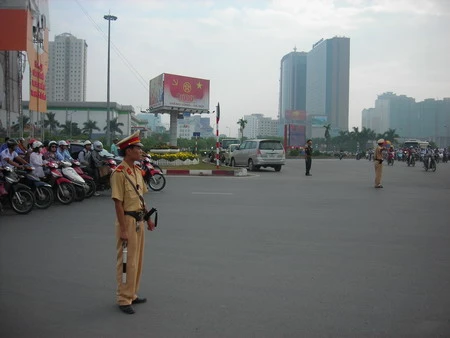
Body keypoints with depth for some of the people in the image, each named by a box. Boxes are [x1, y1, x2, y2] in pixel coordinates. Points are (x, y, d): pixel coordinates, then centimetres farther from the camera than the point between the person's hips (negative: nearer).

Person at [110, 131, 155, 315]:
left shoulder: (137, 170, 10)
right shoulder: (119, 173, -17)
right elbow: (118, 203, -19)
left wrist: (148, 218, 17)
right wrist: (123, 229, -21)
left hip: (139, 220, 9)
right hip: (127, 220, -9)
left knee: (137, 260, 16)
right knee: (127, 262, 0)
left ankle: (132, 294, 29)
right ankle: (124, 299, 11)